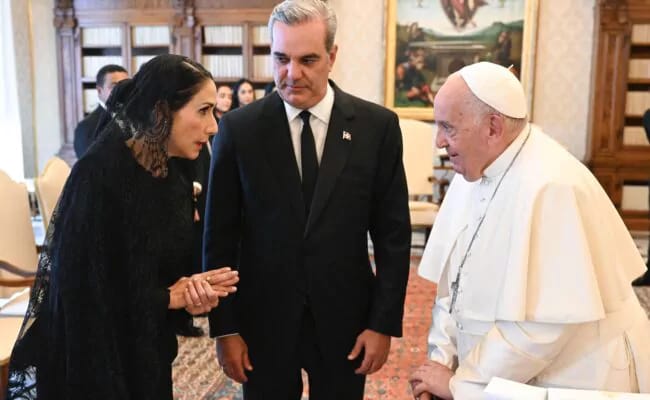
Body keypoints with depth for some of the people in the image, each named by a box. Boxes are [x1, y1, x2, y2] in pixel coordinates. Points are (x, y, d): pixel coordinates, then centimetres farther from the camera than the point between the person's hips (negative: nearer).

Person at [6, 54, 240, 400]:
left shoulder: (173, 180, 0)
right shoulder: (98, 175, -22)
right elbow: (84, 291, -24)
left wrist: (190, 292, -13)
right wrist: (172, 297, -16)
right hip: (94, 362, -7)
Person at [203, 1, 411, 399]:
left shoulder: (377, 125, -6)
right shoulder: (239, 128, -7)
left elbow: (393, 233, -2)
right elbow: (220, 236, -2)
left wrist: (384, 322, -4)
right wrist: (225, 327, -2)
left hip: (345, 319, 1)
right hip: (262, 320, 0)